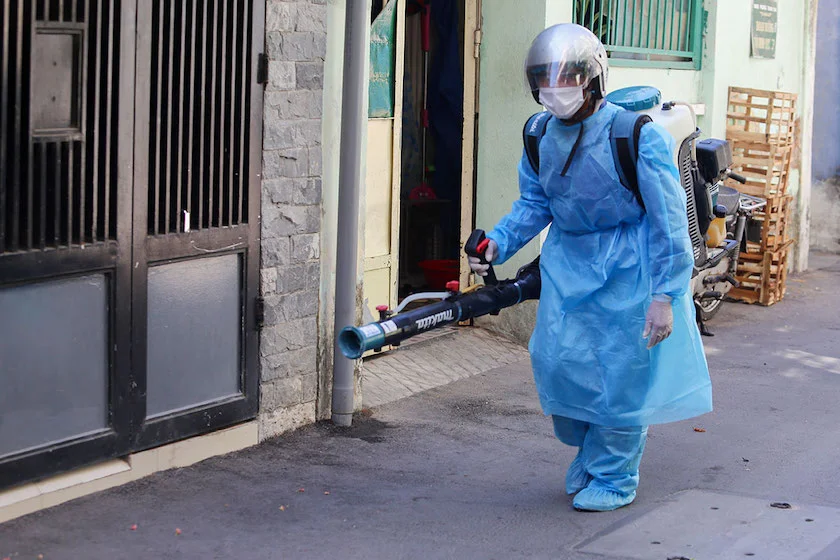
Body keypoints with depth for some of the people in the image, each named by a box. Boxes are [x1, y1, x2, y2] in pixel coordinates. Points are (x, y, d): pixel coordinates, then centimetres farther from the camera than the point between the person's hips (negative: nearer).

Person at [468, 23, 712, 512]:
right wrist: (499, 243, -6)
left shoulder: (637, 138, -21)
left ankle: (615, 478, 18)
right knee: (557, 361, 5)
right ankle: (589, 451, 33)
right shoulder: (541, 138, -2)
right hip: (568, 261, 6)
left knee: (620, 371, 0)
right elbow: (534, 205, 11)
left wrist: (663, 296, -18)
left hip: (627, 266, -6)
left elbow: (668, 224, -17)